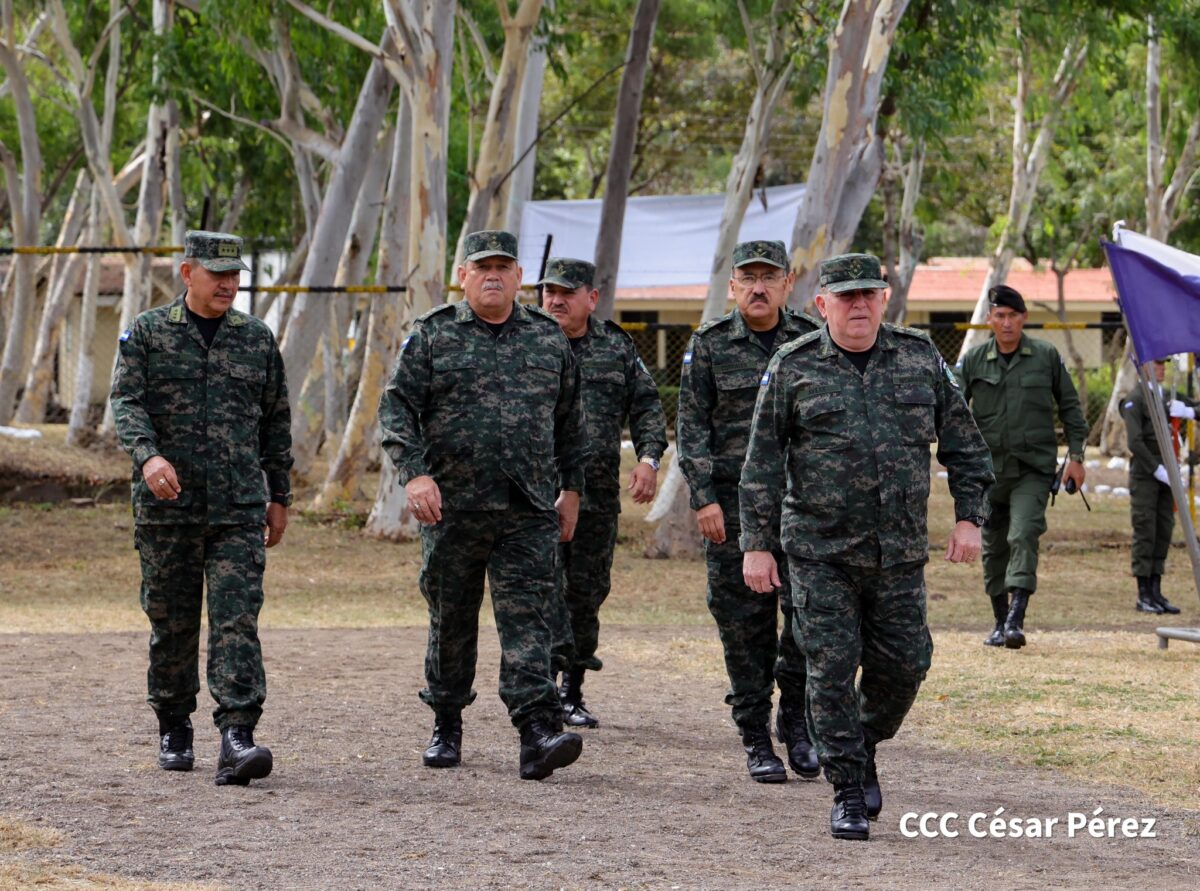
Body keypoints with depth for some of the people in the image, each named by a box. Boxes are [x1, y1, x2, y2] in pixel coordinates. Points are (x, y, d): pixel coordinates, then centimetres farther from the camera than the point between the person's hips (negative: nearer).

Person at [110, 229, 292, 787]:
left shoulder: (257, 339, 10)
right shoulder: (147, 334, 4)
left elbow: (276, 422, 16)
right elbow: (126, 402, -8)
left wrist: (279, 496, 14)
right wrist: (148, 454, -26)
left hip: (240, 510, 0)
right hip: (167, 508, 0)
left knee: (237, 620, -11)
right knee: (171, 624, 8)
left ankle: (236, 739, -20)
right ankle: (173, 730, 25)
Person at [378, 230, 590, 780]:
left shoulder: (549, 338, 11)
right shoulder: (432, 336, 3)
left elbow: (569, 421, 19)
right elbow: (396, 407, -2)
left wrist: (571, 489, 17)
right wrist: (414, 472, -15)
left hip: (529, 512, 1)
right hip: (453, 507, 0)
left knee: (526, 616, -10)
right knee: (451, 620, 9)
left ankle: (538, 734, -20)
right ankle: (446, 728, 26)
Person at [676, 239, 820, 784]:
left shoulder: (812, 342, 7)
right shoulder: (709, 346, 3)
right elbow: (691, 428, 1)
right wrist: (704, 498, -8)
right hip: (733, 501, -1)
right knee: (744, 622, 1)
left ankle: (795, 720, 12)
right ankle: (756, 742, 10)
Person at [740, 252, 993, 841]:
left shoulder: (921, 359, 6)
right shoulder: (793, 369, -1)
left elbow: (963, 443, 11)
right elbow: (763, 462, 0)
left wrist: (969, 516, 2)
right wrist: (757, 544, -4)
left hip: (899, 550, 2)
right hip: (820, 550, -2)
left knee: (903, 664, 4)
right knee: (832, 668, -4)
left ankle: (864, 747, 32)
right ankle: (848, 795, 5)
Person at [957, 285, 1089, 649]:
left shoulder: (1046, 356, 2)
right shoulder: (973, 360, 3)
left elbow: (1069, 406, 10)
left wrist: (1076, 456, 5)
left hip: (1033, 468, -2)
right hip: (988, 467, 2)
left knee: (1024, 536, -19)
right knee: (993, 547, 9)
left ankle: (1016, 619, -27)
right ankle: (1000, 622, 22)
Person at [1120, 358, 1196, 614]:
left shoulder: (1169, 398, 14)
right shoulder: (1134, 399, -7)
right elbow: (1135, 442, -15)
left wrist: (1188, 412, -12)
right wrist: (1157, 470, -17)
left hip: (1166, 474, 7)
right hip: (1144, 475, -7)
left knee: (1164, 533, 6)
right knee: (1145, 533, -5)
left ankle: (1156, 592, 10)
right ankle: (1144, 595, -1)